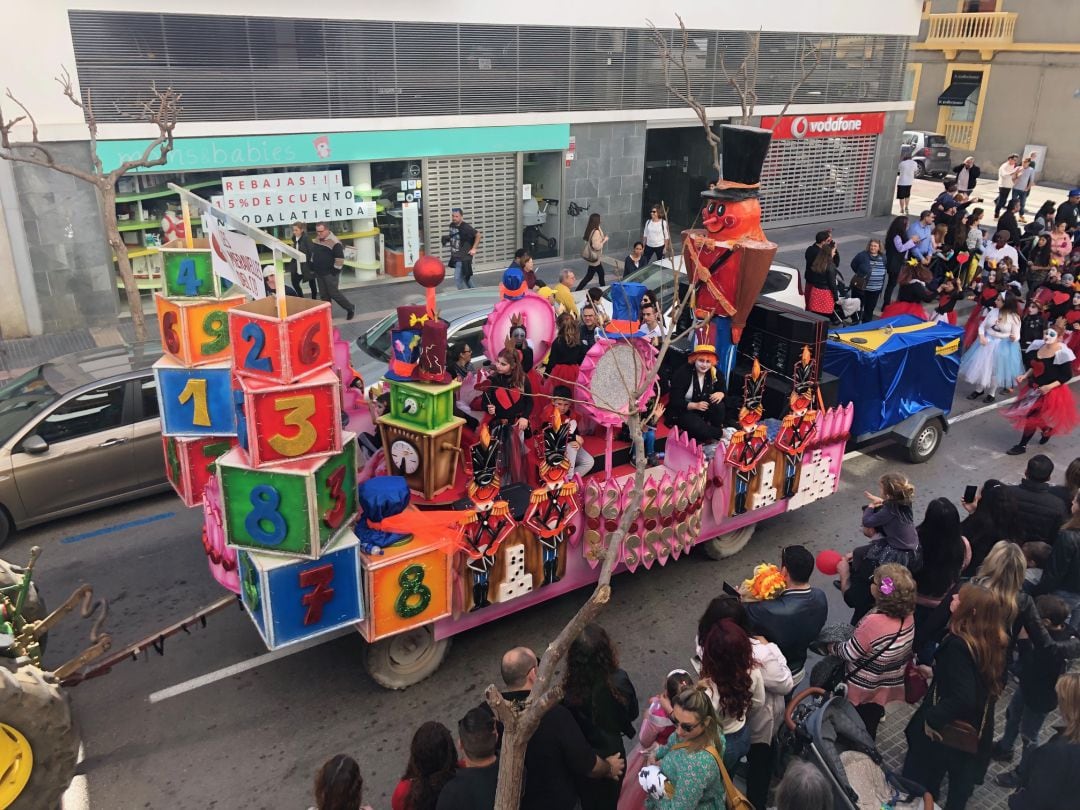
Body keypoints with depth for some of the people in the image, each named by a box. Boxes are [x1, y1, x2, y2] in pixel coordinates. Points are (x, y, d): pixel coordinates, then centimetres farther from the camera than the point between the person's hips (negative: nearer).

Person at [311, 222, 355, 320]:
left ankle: (350, 308, 14)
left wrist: (336, 270, -16)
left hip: (330, 273, -8)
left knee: (333, 293, -4)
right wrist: (313, 268, 18)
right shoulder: (316, 240, 9)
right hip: (319, 273, 8)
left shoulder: (334, 242, -18)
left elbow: (340, 257, -19)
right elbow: (313, 255, 21)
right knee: (323, 295, 10)